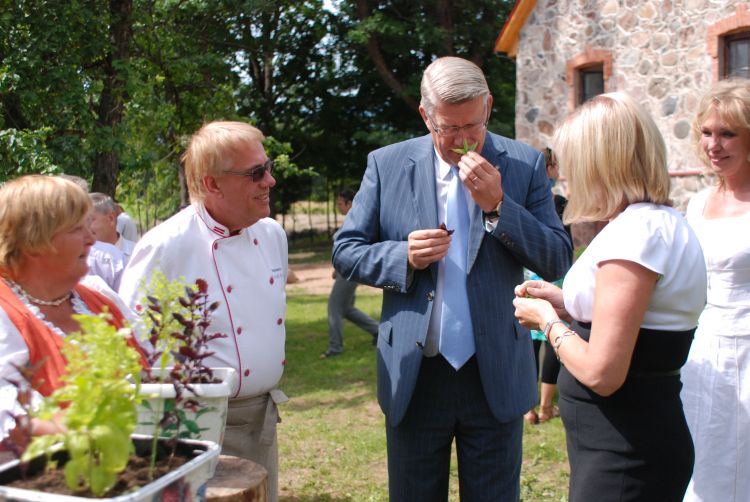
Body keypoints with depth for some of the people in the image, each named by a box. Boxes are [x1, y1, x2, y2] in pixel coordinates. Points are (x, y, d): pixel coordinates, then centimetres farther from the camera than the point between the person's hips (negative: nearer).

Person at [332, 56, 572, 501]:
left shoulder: (526, 164, -1)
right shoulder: (386, 165, 0)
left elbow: (558, 261, -4)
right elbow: (345, 251, 3)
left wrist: (498, 205, -17)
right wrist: (403, 257, -16)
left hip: (496, 376, 0)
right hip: (414, 376, 1)